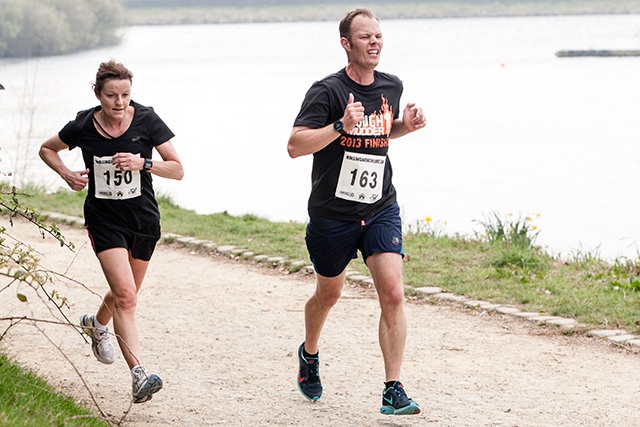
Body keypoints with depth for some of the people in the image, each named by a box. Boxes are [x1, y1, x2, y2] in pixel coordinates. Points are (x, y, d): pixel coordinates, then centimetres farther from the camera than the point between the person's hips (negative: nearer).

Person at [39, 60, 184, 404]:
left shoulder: (147, 121, -9)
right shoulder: (83, 127, -8)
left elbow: (178, 170, -7)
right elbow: (47, 149, 12)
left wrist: (143, 163, -23)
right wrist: (66, 174, -6)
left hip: (144, 220, 2)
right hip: (104, 219, -2)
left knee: (125, 294, 19)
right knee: (125, 296, -19)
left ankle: (96, 324, 54)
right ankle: (139, 375, -27)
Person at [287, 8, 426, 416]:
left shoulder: (392, 87, 3)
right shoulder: (328, 91, -14)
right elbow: (295, 145, -20)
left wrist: (406, 126, 2)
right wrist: (341, 126, -31)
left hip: (381, 210, 3)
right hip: (332, 214, -3)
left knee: (393, 295, -14)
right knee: (328, 294, 17)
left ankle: (393, 391, -11)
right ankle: (309, 354, 49)